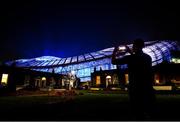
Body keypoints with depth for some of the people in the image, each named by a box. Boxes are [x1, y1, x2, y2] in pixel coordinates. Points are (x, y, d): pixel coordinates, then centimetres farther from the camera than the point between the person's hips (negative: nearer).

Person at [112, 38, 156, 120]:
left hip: (136, 90, -6)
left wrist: (114, 52, 15)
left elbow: (113, 61, -3)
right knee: (149, 114, 17)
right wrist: (131, 52, 31)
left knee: (139, 115, 5)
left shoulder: (130, 58, -11)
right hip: (148, 89, 6)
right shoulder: (148, 57, 9)